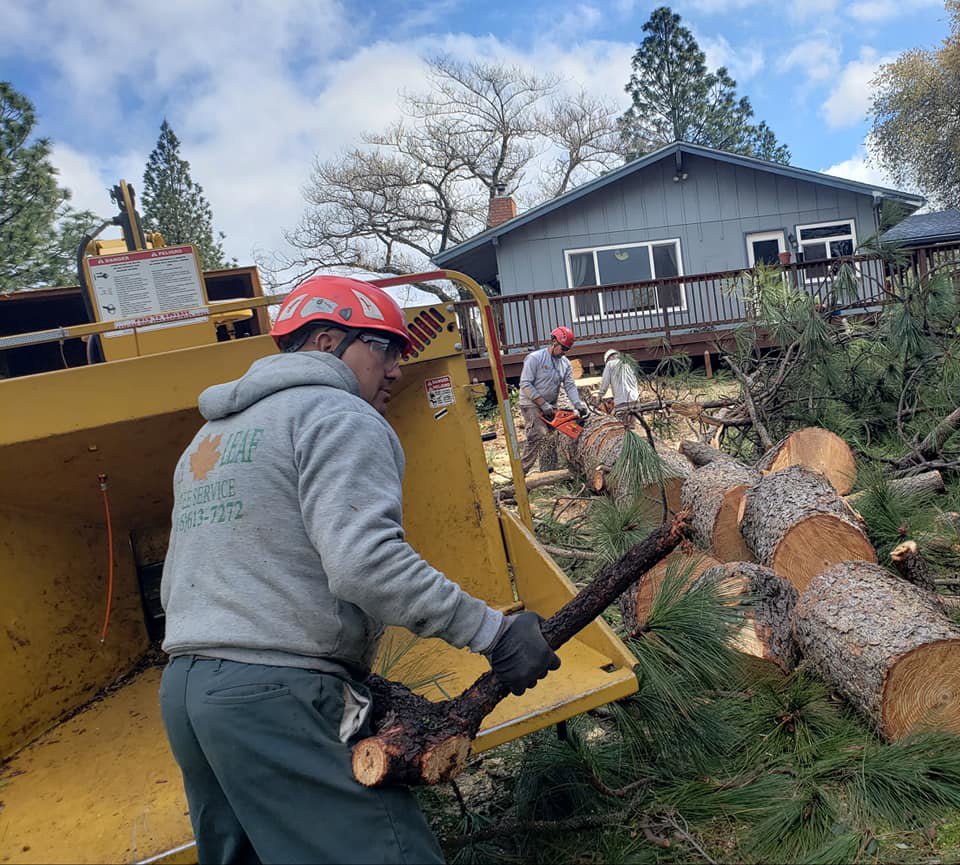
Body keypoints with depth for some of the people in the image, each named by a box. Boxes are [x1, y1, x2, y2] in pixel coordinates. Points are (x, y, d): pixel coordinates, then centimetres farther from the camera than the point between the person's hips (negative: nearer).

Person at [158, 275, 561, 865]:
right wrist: (495, 633, -16)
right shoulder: (337, 416, -7)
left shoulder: (209, 438, 21)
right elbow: (366, 563, -22)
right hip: (281, 697, -9)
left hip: (184, 689, 10)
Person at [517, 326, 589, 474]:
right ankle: (520, 473, -17)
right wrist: (543, 404, -21)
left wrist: (579, 405, -16)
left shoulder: (565, 363, 7)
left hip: (550, 407, 7)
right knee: (538, 436, -20)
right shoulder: (535, 358, -13)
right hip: (531, 405, -7)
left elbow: (570, 386, 1)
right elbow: (525, 384, -17)